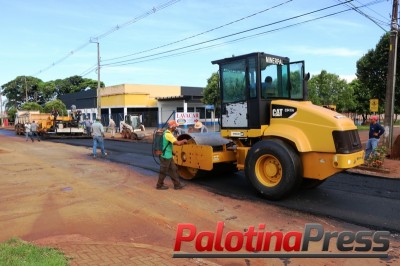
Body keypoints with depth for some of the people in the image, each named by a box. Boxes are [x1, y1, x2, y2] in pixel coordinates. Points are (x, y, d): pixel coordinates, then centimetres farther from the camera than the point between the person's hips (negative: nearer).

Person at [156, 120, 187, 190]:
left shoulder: (168, 133, 10)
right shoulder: (168, 134, -23)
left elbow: (174, 142, 18)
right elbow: (178, 143, -28)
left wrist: (182, 142, 6)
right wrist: (184, 140, -10)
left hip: (169, 156, 10)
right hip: (165, 156, -10)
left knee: (173, 170, 13)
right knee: (163, 171, 4)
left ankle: (177, 184, 20)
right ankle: (159, 185, 19)